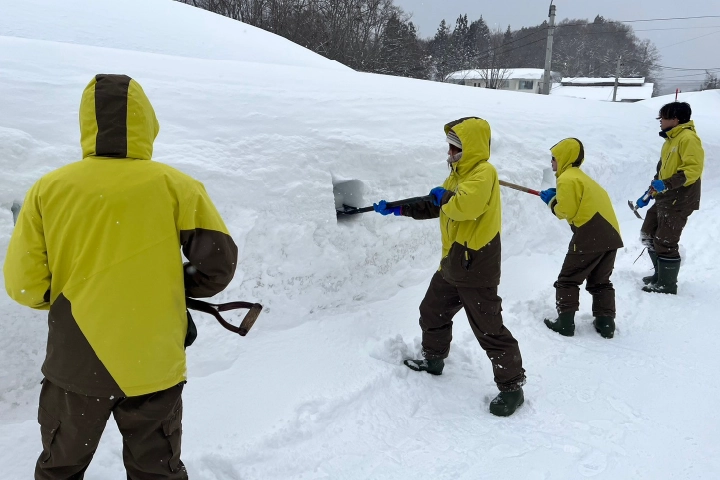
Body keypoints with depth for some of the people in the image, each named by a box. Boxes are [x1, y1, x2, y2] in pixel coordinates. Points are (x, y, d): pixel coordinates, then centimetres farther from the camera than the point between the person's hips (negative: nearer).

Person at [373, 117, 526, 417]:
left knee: (489, 330, -3)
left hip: (477, 268, -10)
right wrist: (395, 209, 18)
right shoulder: (459, 175, 15)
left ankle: (512, 387, 10)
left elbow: (464, 206, -34)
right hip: (451, 265, 10)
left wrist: (444, 196, -13)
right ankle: (432, 359, 42)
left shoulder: (484, 173, -16)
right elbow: (432, 208, 23)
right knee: (432, 313, 21)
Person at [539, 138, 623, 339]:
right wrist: (559, 196, 13)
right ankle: (606, 323, 16)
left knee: (567, 280, 4)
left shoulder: (567, 179, -6)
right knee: (600, 282, 18)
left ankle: (565, 322, 4)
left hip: (590, 236, -9)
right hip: (610, 234, 9)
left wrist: (552, 201, 6)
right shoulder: (581, 176, 23)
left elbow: (566, 211, -10)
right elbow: (581, 201, 17)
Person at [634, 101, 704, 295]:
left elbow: (693, 168, -25)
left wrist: (668, 184, -32)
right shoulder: (670, 140, 17)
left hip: (679, 201, -10)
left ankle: (667, 285, 6)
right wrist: (649, 193, 21)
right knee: (648, 235, 16)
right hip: (664, 198, 10)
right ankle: (661, 274, 30)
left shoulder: (688, 138, -15)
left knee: (665, 243, -6)